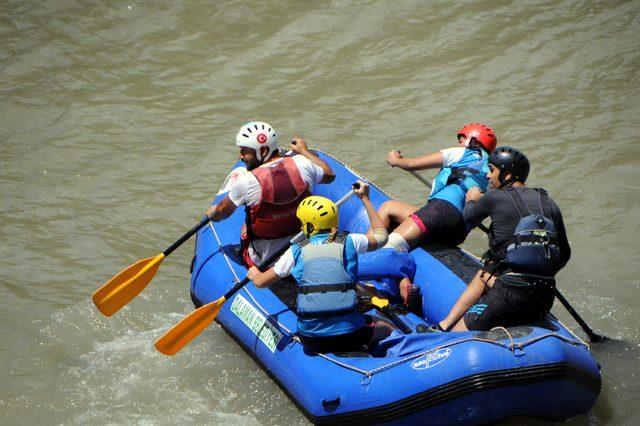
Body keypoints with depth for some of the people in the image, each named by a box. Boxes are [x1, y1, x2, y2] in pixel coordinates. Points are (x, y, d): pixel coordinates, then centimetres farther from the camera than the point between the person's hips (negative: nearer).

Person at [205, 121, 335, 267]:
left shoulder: (248, 182, -20)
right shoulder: (302, 163, -12)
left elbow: (222, 212, -1)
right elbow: (329, 175, 12)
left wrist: (212, 213, 24)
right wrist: (304, 151, 25)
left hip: (266, 259, -2)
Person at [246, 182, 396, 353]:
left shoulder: (296, 251, 4)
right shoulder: (349, 242, 5)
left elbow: (260, 282, 12)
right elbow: (381, 235, 26)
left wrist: (254, 273, 37)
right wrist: (365, 198, 36)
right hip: (349, 335, 0)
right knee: (387, 328, 26)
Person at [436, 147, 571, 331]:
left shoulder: (496, 197, 0)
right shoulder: (550, 204, 13)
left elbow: (470, 218, 21)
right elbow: (565, 254, 20)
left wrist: (472, 200, 43)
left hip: (512, 295, -6)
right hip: (545, 300, 6)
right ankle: (445, 324, 24)